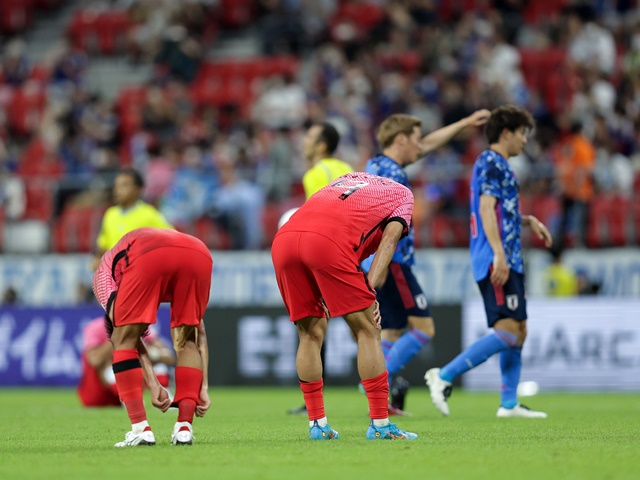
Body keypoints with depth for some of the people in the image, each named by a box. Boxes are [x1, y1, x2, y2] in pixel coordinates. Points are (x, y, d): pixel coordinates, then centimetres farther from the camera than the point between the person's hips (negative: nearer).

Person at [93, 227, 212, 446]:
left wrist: (154, 385, 18)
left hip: (149, 256, -3)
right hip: (199, 256, 3)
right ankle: (184, 427, 16)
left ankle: (141, 429, 8)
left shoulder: (105, 270, 36)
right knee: (187, 340, 26)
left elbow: (125, 334, 21)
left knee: (124, 339, 17)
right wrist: (203, 387, 40)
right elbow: (199, 335, 40)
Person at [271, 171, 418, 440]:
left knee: (311, 335, 18)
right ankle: (379, 424, 2)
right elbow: (389, 238, 8)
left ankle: (316, 424, 18)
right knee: (367, 331, 5)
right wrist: (369, 287, -1)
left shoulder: (346, 178, 41)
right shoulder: (403, 194, 27)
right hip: (328, 242, -5)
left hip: (283, 239, 5)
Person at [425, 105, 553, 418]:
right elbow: (486, 209, -19)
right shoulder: (492, 163, -8)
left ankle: (509, 404, 10)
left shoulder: (497, 165, 22)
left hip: (508, 262, 11)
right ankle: (444, 376, -16)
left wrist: (529, 221, 22)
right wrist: (499, 255, -26)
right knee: (507, 331, -16)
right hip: (497, 261, -11)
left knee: (519, 332, 9)